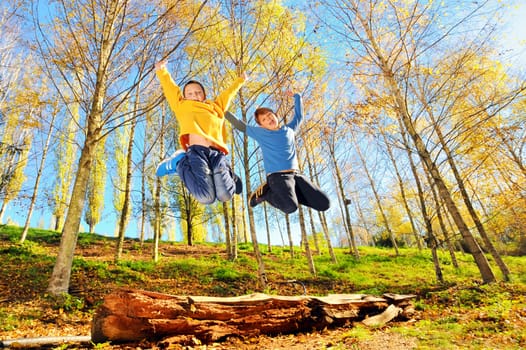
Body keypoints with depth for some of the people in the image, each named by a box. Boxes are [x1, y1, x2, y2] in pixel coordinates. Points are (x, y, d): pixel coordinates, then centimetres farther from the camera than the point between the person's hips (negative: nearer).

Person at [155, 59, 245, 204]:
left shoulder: (216, 107, 36)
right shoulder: (182, 106, 29)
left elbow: (228, 93, 50)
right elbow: (170, 87, 34)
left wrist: (241, 80, 62)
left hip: (217, 152, 2)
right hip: (196, 150, -2)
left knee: (225, 195, -23)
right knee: (206, 197, -21)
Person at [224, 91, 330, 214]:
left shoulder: (289, 129, 19)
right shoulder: (260, 133, 10)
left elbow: (299, 115, 36)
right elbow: (239, 125, 18)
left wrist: (296, 96, 37)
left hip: (296, 174, 5)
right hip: (277, 176, -5)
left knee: (324, 204, -6)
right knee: (290, 207, -33)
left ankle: (286, 194, 8)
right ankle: (264, 193, -4)